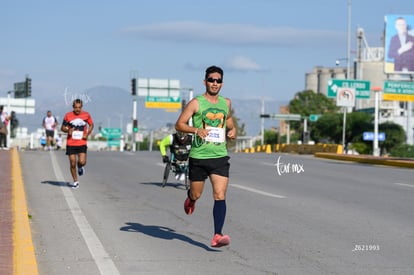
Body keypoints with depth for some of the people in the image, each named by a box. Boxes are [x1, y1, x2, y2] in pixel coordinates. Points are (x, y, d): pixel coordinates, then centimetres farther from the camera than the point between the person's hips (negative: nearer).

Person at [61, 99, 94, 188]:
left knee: (82, 162, -15)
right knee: (73, 163, 1)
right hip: (71, 143, 0)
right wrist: (67, 130, -15)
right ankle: (75, 181, 18)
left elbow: (91, 125, 15)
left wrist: (87, 134, -1)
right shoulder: (68, 115, -2)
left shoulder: (86, 115, 0)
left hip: (82, 143, 0)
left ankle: (80, 167, 22)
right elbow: (62, 128, 7)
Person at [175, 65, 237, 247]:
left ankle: (217, 236, -14)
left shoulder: (226, 103, 10)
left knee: (220, 196, -11)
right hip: (198, 156, -2)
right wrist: (196, 130, -21)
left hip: (220, 157, 2)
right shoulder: (196, 103, -4)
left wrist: (232, 129, 10)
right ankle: (190, 198, 50)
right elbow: (179, 125, -5)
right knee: (196, 194, 12)